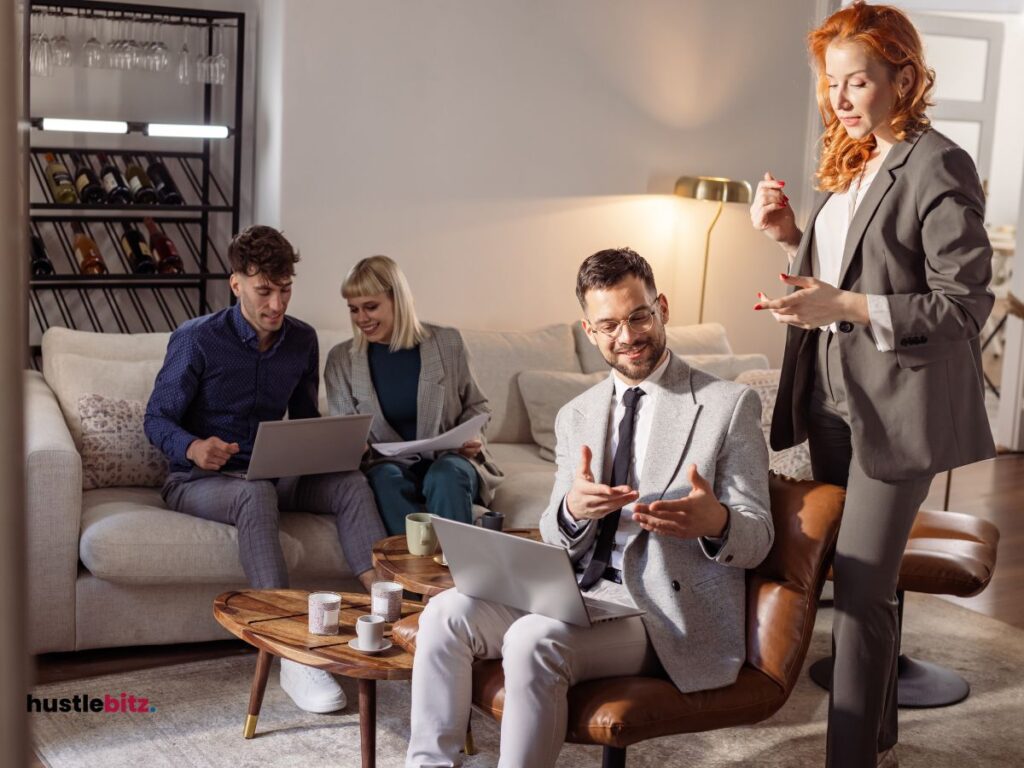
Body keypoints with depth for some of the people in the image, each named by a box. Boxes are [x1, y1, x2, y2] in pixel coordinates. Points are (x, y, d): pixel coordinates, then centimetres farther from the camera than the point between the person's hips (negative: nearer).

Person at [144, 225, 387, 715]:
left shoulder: (302, 340, 5)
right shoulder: (197, 340, -11)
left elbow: (305, 416, 15)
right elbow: (157, 418, -9)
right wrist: (193, 448, -31)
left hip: (271, 475, 5)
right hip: (198, 481, -5)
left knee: (351, 483, -21)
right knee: (257, 495, -39)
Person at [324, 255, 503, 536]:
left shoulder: (447, 342, 3)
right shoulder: (341, 359, 5)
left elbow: (476, 405, 14)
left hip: (449, 459, 0)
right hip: (389, 463, 1)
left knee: (446, 475, -36)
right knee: (386, 478, -35)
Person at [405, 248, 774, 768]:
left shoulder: (729, 405, -3)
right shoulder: (575, 417, 13)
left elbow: (757, 539, -4)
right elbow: (557, 543, 11)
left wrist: (715, 523, -30)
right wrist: (572, 511, -15)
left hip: (665, 613, -5)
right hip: (578, 594, 6)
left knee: (533, 639, -30)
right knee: (447, 612, -16)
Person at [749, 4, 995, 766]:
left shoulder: (938, 168, -13)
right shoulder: (850, 163, 11)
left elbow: (966, 303, -16)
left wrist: (847, 307, -24)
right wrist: (788, 234, 1)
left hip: (897, 404, -8)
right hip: (833, 396, 8)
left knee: (862, 592, -7)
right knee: (855, 576, 17)